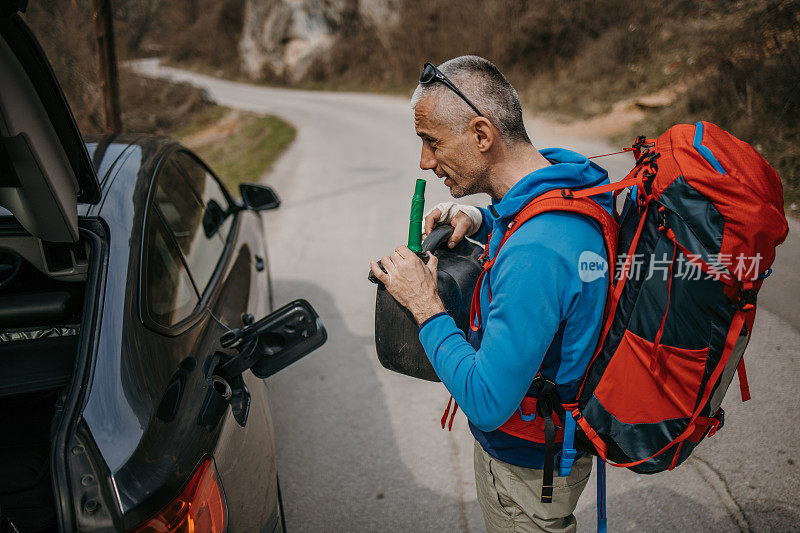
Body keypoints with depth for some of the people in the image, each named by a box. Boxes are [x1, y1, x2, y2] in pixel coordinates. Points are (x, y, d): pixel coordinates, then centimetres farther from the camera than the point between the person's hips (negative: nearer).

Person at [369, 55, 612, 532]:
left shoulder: (535, 253, -38)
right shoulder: (568, 184, -7)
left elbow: (487, 404, -35)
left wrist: (425, 305, -25)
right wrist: (479, 220, -4)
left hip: (527, 470, -8)